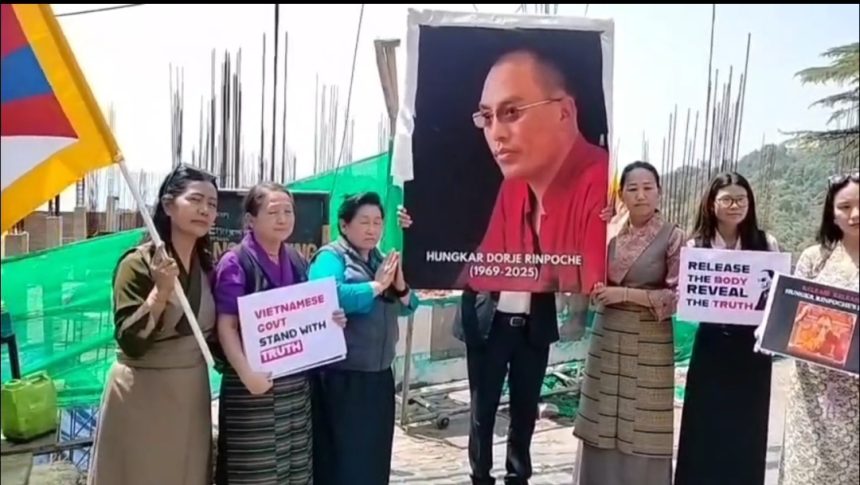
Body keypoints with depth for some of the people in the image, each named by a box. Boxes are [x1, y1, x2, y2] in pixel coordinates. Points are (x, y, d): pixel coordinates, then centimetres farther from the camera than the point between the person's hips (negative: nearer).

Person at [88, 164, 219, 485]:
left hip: (192, 392, 6)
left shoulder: (207, 265, 4)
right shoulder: (138, 263, -15)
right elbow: (130, 343, -21)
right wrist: (161, 291, -30)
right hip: (143, 396, -6)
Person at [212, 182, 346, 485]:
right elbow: (227, 326, -14)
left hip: (296, 382, 6)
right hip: (255, 384, -6)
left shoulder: (297, 263, 10)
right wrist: (246, 372, -25)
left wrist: (331, 321, -2)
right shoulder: (235, 263, -9)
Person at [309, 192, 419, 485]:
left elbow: (407, 308, 12)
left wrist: (400, 286, -8)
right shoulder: (330, 257, -9)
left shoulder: (382, 261, 14)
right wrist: (376, 285, -19)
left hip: (379, 376, 7)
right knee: (340, 459, 3)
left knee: (374, 456, 16)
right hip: (341, 378, -7)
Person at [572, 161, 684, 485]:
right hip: (606, 337, 4)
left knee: (642, 429, 3)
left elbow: (679, 296, -11)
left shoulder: (672, 237, -6)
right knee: (602, 426, 12)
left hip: (648, 343, -4)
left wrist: (626, 293, -16)